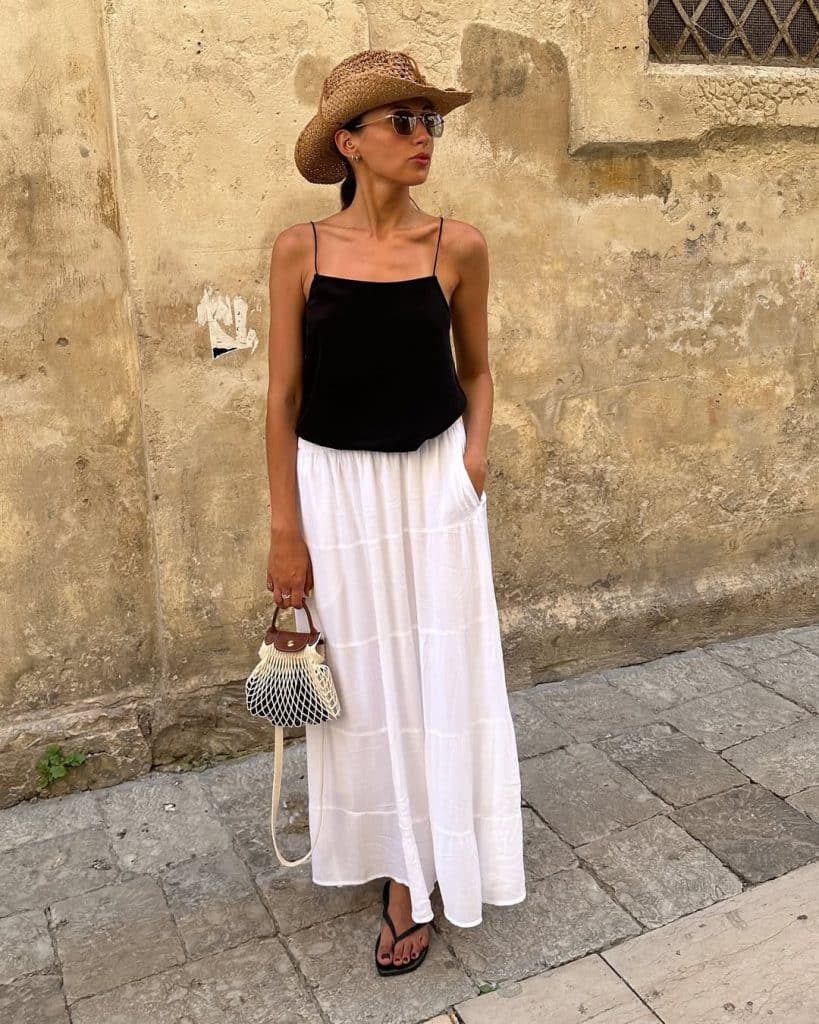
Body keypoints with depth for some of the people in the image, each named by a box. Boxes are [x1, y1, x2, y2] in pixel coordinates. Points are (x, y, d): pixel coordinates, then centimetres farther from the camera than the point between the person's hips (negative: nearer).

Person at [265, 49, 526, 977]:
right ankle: (389, 856, 35)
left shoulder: (459, 247, -4)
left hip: (434, 483, 1)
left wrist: (476, 451, -7)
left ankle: (415, 880, 26)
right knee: (361, 678, 11)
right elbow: (283, 397, -3)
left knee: (437, 674, 6)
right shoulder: (300, 250, -5)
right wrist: (285, 532, -5)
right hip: (336, 485, 0)